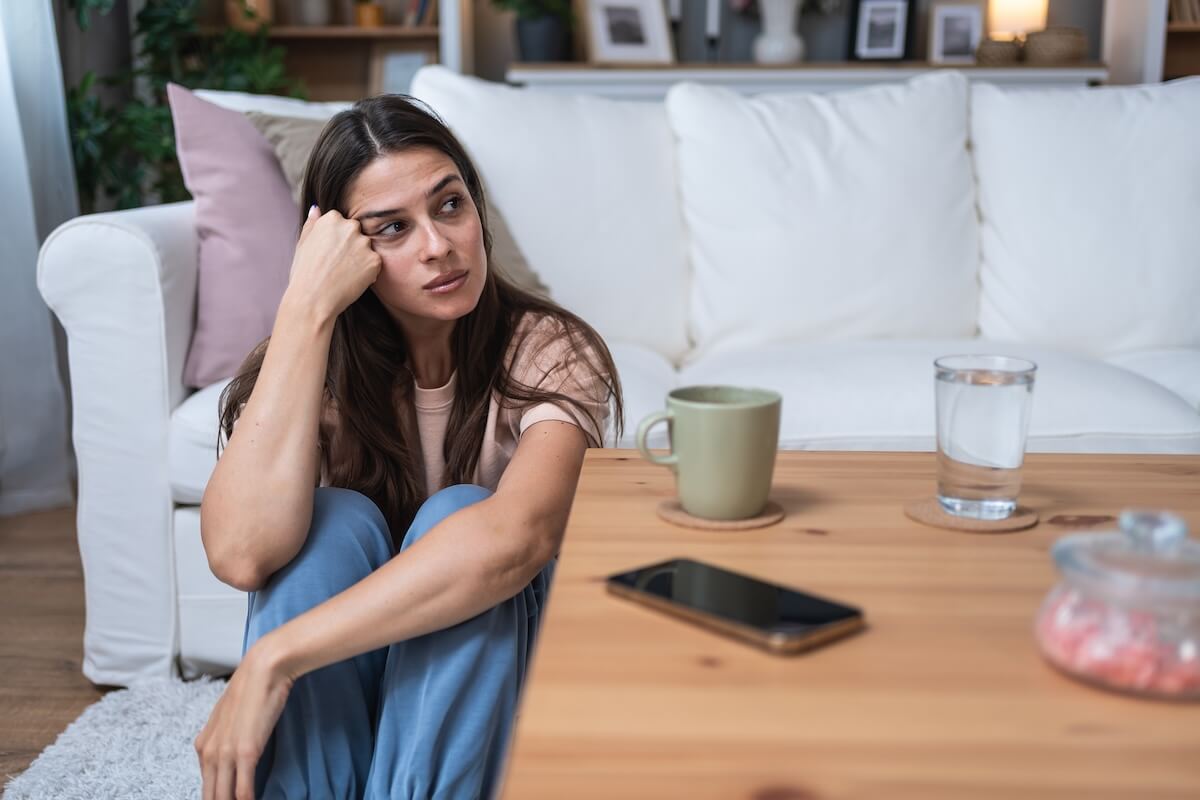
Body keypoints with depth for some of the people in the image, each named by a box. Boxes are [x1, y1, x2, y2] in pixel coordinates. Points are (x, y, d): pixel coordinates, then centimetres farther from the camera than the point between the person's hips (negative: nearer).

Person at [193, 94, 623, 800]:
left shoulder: (549, 353, -16)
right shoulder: (321, 366, -9)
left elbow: (516, 538, -38)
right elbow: (242, 553, -30)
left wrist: (273, 657, -38)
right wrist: (308, 307, -30)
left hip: (490, 682, -1)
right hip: (332, 699, 2)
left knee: (454, 513, -28)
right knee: (338, 522, -26)